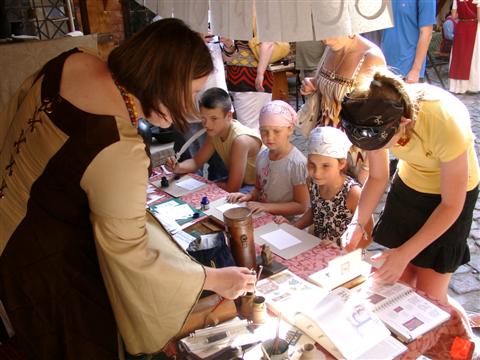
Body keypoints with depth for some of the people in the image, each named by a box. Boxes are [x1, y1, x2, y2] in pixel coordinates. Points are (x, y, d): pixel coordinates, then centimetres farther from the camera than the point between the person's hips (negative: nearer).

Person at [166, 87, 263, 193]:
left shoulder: (240, 140, -32)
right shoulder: (214, 132, -6)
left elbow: (232, 188, -30)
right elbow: (196, 162, 3)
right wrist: (177, 167, -19)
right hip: (240, 183, 7)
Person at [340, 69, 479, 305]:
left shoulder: (446, 126, -38)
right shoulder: (376, 120, -25)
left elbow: (451, 205, -23)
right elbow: (377, 178, -8)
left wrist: (405, 254, -25)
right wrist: (357, 223, -22)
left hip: (452, 191, -4)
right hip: (409, 184, 4)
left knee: (428, 296, 0)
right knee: (398, 281, 8)